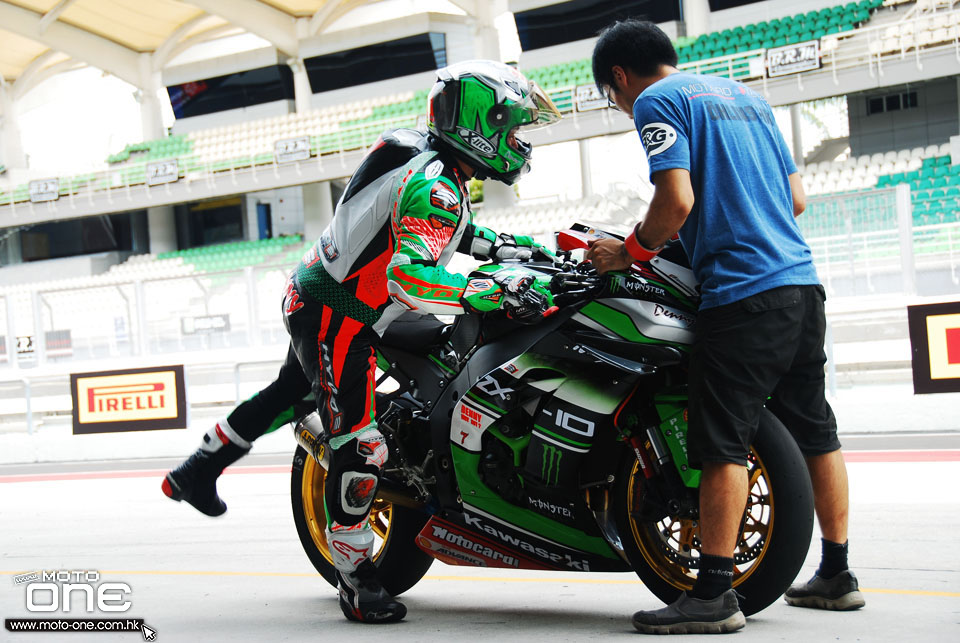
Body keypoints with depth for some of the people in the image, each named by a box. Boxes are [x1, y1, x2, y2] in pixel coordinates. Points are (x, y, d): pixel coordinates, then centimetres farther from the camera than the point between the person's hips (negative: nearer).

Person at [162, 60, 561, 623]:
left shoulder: (433, 164, 6)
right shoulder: (434, 185, -25)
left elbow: (447, 230, 26)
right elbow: (408, 277, -39)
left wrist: (509, 247, 14)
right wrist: (497, 290, -42)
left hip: (314, 298, 11)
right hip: (338, 318, -11)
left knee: (289, 393, 31)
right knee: (359, 446, -10)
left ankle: (199, 470, 47)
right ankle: (356, 578, 0)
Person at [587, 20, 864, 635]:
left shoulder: (656, 101, -2)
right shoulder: (745, 95, 22)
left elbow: (678, 200, -15)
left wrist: (631, 250, -1)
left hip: (741, 293, -9)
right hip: (802, 281, 9)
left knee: (723, 443, -8)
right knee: (815, 431, 13)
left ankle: (714, 594, -7)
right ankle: (836, 574, 21)